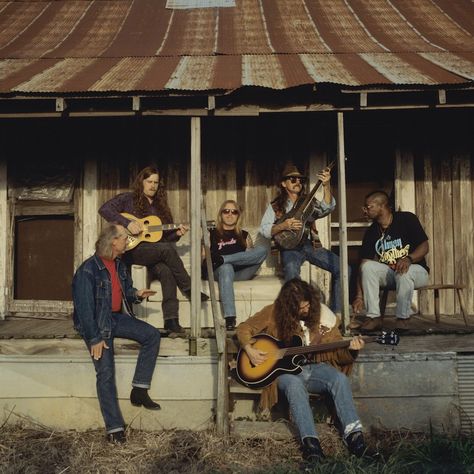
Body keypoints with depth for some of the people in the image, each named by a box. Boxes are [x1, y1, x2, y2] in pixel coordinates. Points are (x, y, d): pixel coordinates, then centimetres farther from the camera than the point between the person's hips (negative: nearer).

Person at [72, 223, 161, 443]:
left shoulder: (119, 265, 7)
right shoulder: (88, 270, -18)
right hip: (96, 323, -7)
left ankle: (139, 390, -7)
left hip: (116, 317, 7)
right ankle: (114, 427, -7)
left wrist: (136, 294, -3)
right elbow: (84, 307, -20)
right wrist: (95, 338, -22)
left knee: (152, 335, -12)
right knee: (106, 373, -13)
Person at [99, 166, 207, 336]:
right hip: (132, 250, -4)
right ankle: (189, 290, -17)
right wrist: (127, 223, -18)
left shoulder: (160, 206, 21)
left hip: (155, 253, 4)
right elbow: (104, 209, -9)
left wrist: (177, 233, 0)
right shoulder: (128, 199, 6)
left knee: (166, 271, -29)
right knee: (167, 249, -31)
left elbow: (165, 237, 22)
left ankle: (171, 320, -32)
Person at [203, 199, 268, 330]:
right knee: (226, 268, -41)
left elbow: (252, 255, 18)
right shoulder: (212, 234, 21)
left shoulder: (244, 235, 26)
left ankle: (221, 259, -30)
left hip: (241, 273, 2)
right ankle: (230, 319, -53)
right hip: (219, 272, -2)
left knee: (262, 249, -22)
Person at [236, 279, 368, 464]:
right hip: (286, 368, -2)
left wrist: (351, 349, -19)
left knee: (340, 379, -29)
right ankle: (310, 440, -43)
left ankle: (353, 433, -34)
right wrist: (249, 349, -13)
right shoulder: (274, 313, -2)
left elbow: (340, 355, 4)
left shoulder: (322, 315, 2)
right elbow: (244, 328, 5)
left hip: (316, 367, 2)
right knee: (294, 384, -37)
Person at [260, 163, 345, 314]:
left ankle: (336, 313, -7)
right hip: (289, 247, -3)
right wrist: (283, 226, -17)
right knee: (291, 271, -37)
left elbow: (327, 208, -7)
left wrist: (326, 186, -23)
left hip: (310, 244, 3)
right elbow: (264, 230, 0)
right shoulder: (275, 205, 10)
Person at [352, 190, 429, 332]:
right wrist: (359, 296, -14)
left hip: (416, 270, -4)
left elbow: (424, 246, -10)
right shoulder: (371, 232, 1)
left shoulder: (407, 219, -8)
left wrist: (408, 259, -32)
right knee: (368, 266, -24)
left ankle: (403, 318, -20)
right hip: (388, 273, 4)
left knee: (403, 272, -37)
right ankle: (374, 317, -22)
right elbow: (364, 263, -6)